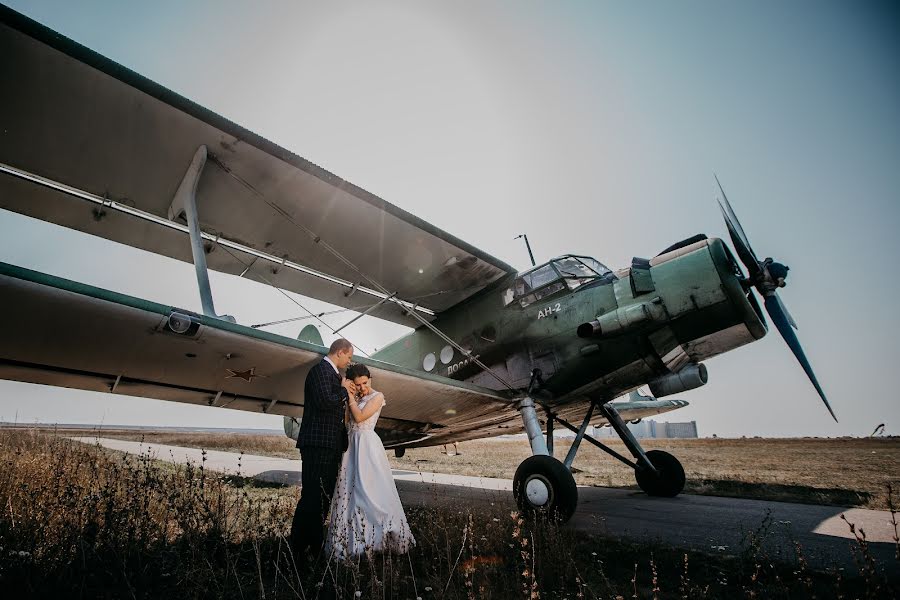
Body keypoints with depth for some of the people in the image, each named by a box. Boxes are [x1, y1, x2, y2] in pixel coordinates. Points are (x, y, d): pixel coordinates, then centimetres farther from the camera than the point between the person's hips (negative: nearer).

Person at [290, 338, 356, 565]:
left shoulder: (334, 374, 20)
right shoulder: (320, 370, -11)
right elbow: (325, 402, -23)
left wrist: (347, 393, 8)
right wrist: (344, 390, -8)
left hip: (330, 445, 10)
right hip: (318, 444, -10)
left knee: (324, 497, 14)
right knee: (312, 497, -7)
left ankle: (314, 545, 24)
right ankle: (296, 549, 0)